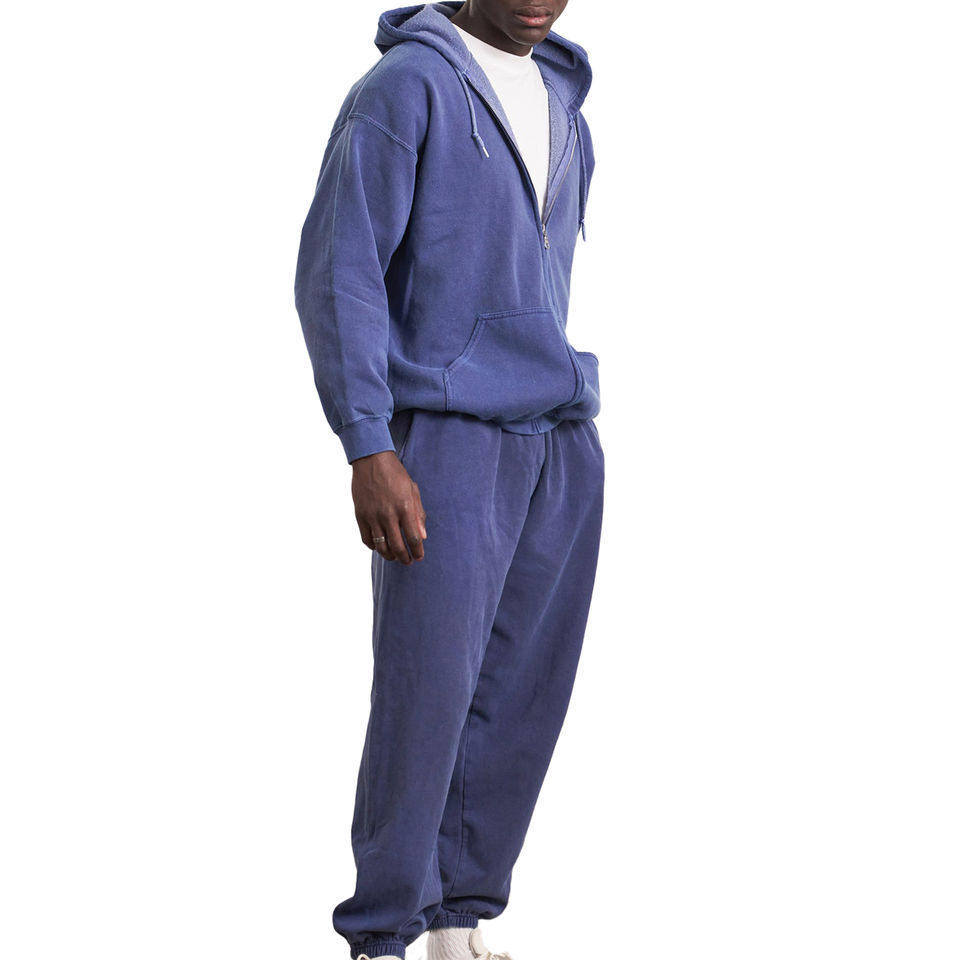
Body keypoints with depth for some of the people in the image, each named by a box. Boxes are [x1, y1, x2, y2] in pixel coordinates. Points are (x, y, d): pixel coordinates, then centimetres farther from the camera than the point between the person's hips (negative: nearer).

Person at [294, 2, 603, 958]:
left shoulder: (560, 100, 15)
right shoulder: (404, 90, -8)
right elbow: (338, 274, -12)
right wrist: (369, 450, -18)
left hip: (562, 445, 7)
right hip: (446, 438, -7)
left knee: (525, 695, 5)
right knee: (427, 693, -8)